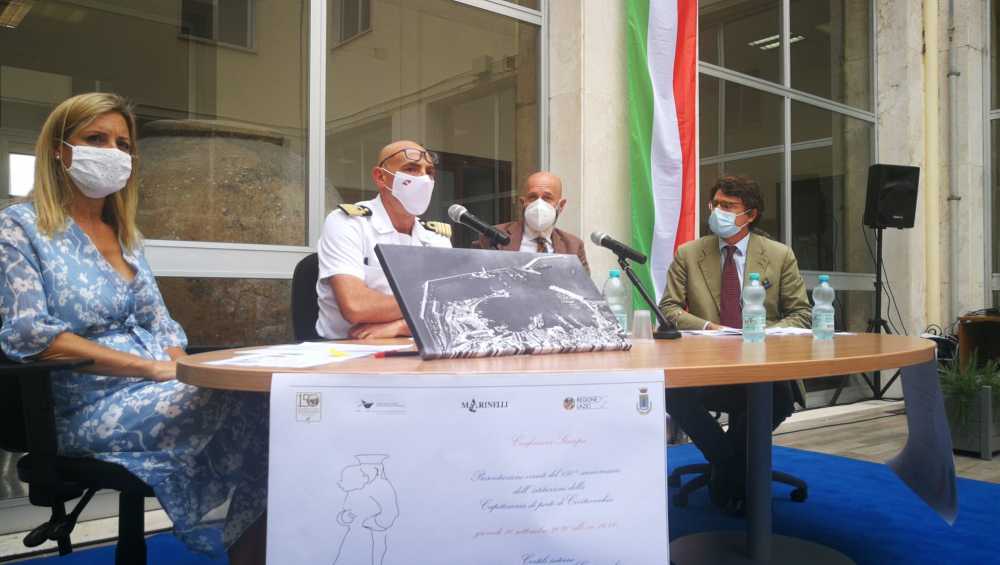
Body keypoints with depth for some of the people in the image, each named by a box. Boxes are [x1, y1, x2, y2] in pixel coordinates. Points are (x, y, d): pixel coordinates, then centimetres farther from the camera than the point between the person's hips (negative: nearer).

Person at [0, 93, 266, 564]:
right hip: (90, 408, -6)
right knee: (253, 403, -28)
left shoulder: (126, 235, 19)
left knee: (266, 394, -24)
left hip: (156, 392, 6)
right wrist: (155, 368, -19)